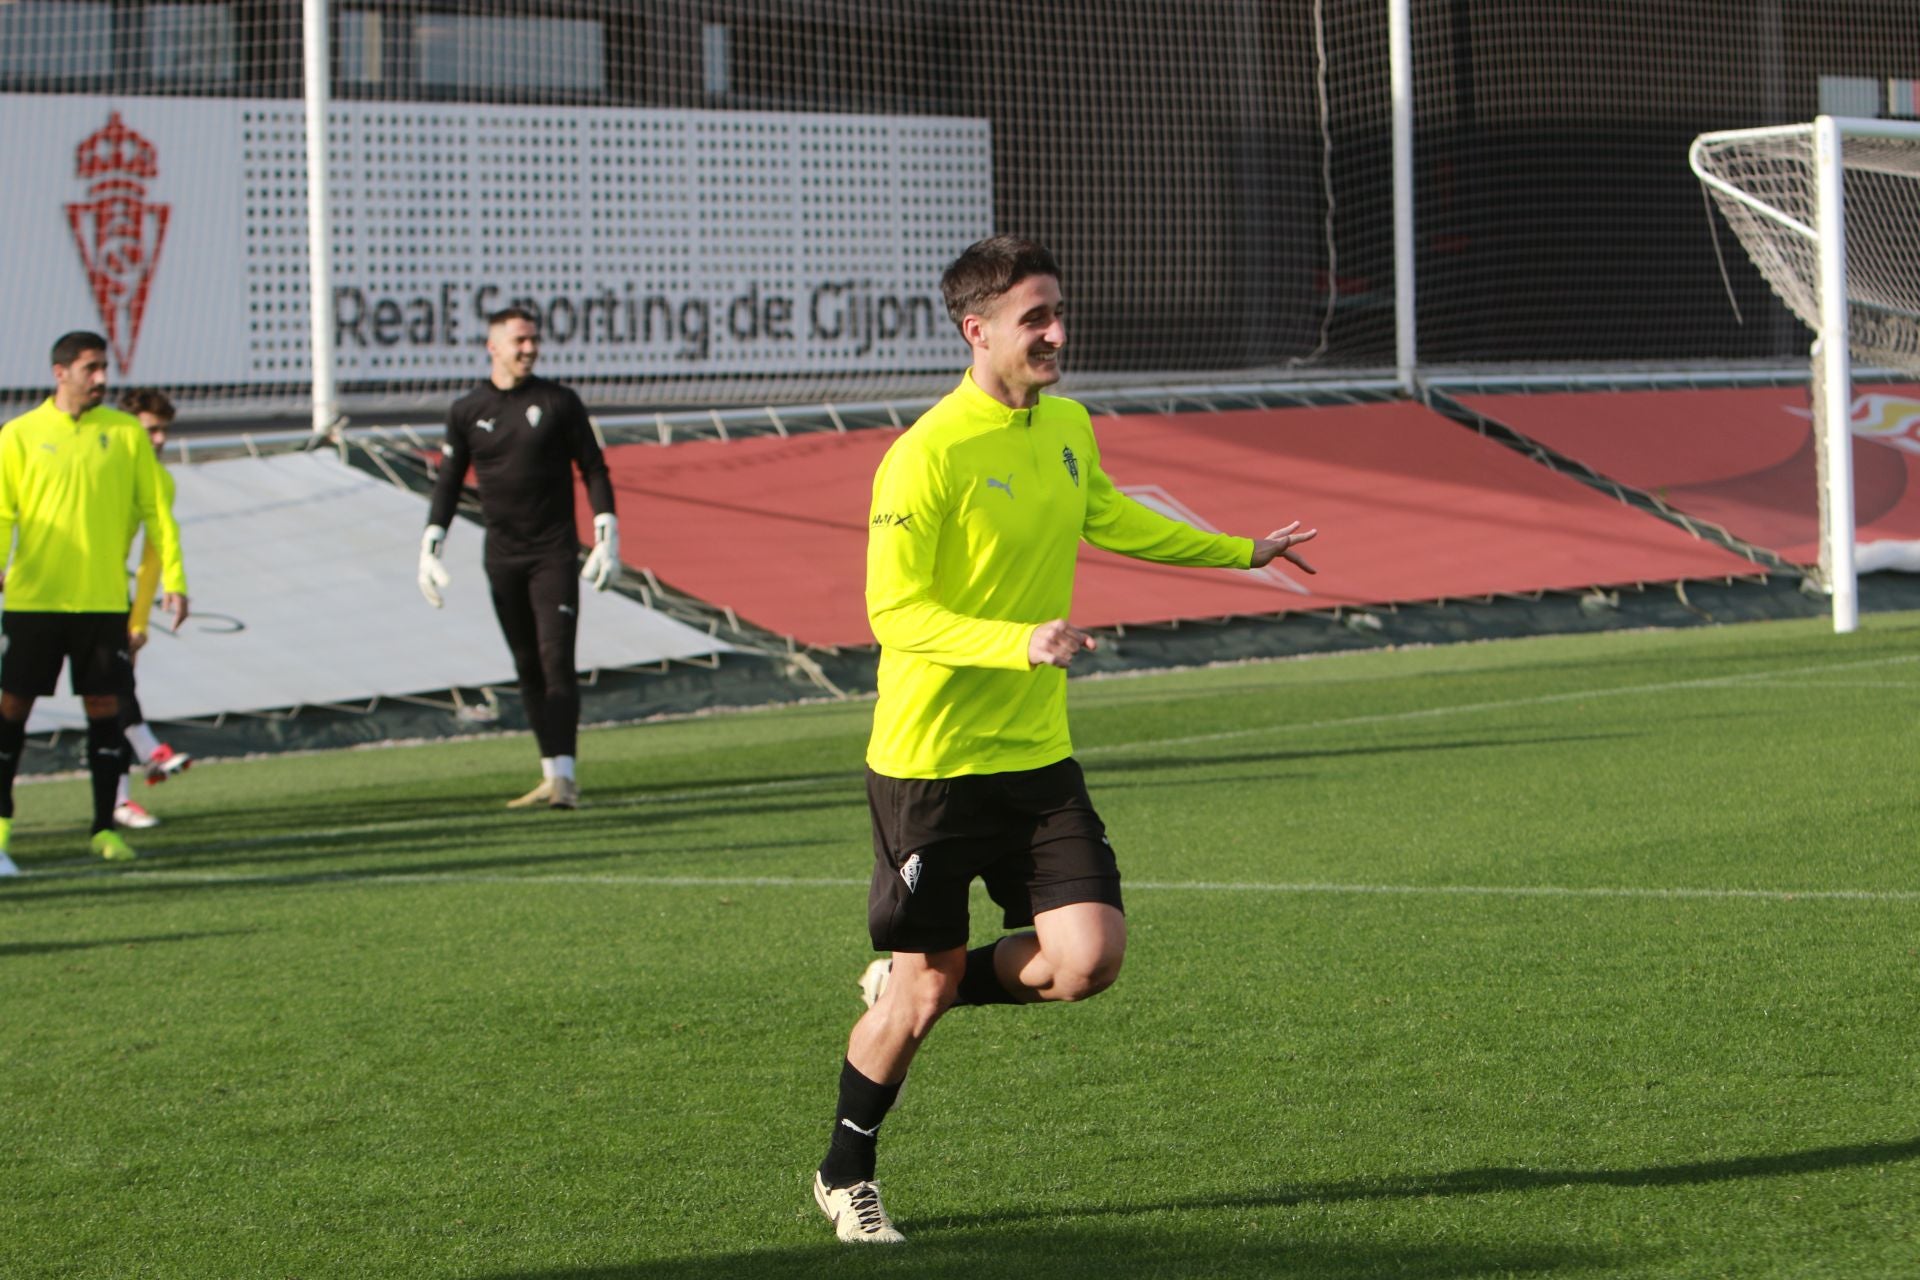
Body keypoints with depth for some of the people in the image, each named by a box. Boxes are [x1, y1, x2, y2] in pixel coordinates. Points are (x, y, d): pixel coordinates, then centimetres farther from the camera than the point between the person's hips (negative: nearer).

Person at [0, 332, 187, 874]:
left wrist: (173, 578, -1)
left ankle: (105, 827, 8)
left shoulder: (126, 433, 5)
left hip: (103, 599, 1)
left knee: (104, 705, 1)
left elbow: (157, 509, 6)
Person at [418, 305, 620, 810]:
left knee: (557, 659, -12)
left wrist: (607, 540, -5)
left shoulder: (559, 402, 0)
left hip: (554, 554, -3)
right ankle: (550, 772, 12)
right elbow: (448, 483, 10)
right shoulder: (467, 411, 5)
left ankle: (564, 775, -17)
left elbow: (593, 470, 3)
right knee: (527, 666, 6)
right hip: (502, 556, 3)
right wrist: (429, 550, 1)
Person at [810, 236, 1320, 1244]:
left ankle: (908, 986, 20)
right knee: (925, 989, 1)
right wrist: (1021, 642, -33)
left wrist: (1239, 552, 38)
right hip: (930, 762, -6)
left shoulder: (1067, 426, 6)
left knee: (1088, 959, -8)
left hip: (1036, 754, 6)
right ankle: (844, 1177, 25)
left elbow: (1104, 516, 28)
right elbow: (893, 612, -22)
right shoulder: (927, 456, -18)